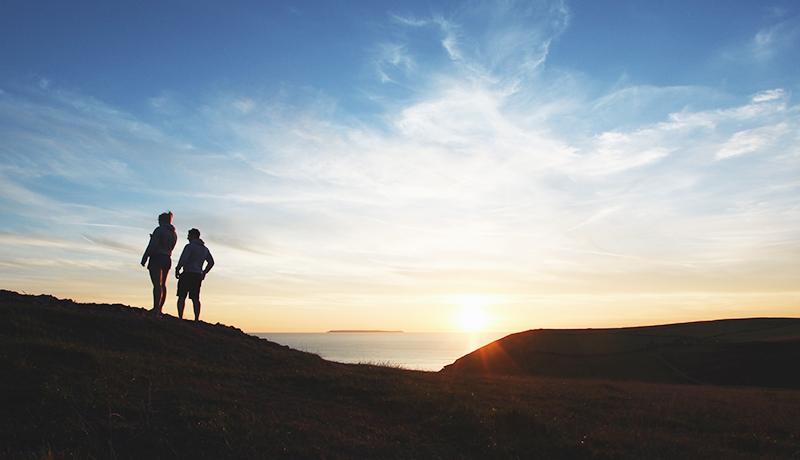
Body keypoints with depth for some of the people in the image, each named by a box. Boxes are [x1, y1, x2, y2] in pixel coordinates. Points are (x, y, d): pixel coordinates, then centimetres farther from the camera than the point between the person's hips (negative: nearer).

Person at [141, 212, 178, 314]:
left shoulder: (159, 229, -6)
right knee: (163, 284, 8)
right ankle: (160, 309, 7)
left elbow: (153, 245, -13)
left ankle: (156, 308, -18)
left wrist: (145, 257, -9)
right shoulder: (174, 233, 17)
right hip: (168, 259, 8)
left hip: (157, 258, -8)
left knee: (157, 284, -13)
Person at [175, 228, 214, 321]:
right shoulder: (205, 249, 16)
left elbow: (183, 259, -17)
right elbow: (211, 262, 18)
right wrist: (204, 272, 21)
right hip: (198, 276, 6)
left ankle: (180, 318, -11)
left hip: (187, 274, -6)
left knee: (181, 297, -3)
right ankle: (197, 319, 1)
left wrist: (177, 269, -5)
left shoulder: (189, 246, -6)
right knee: (195, 298, 7)